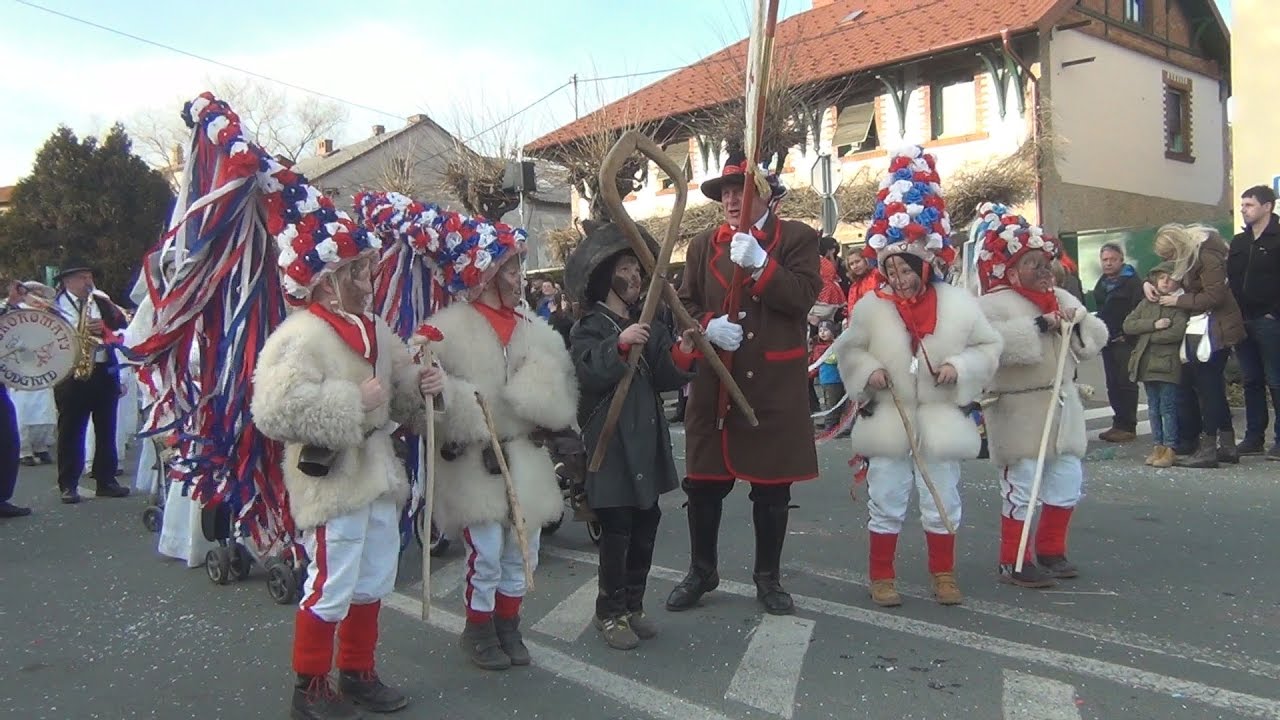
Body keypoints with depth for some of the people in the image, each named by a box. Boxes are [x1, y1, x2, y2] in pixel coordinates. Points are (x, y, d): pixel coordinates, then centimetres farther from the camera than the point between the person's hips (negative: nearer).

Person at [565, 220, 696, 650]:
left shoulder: (650, 326, 13)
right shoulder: (590, 328, -4)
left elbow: (666, 379, 6)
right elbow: (588, 375, -20)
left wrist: (683, 354, -12)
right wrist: (620, 345, -30)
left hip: (647, 437, 6)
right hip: (610, 441, -6)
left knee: (647, 524, 10)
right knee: (617, 528, -4)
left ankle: (633, 606, 24)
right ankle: (610, 613, 10)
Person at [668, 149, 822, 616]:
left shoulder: (798, 238, 1)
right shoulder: (704, 245, 11)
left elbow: (803, 298, -12)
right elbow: (684, 303, 9)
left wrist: (760, 263, -23)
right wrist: (708, 325, -11)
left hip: (775, 385, -2)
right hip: (714, 385, 3)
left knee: (772, 489, 8)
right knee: (703, 484, 8)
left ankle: (768, 578, 25)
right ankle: (701, 572, 27)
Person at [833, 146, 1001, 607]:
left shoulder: (958, 304, -4)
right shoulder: (871, 306, -4)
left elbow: (988, 347, 3)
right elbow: (848, 350, 6)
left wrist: (960, 368, -14)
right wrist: (867, 372, -13)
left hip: (940, 421, 1)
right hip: (887, 420, 0)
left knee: (942, 502, 13)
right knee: (886, 503, 8)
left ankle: (943, 575, 30)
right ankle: (882, 576, 22)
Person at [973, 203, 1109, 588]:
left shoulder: (1062, 298, 13)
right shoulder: (993, 304, -11)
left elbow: (1096, 338, 13)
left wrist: (1080, 323, -8)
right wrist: (1039, 325, -26)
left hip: (1062, 403, 8)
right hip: (1018, 408, -8)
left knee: (1067, 480, 12)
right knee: (1022, 485, -4)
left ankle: (1051, 551, 28)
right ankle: (1013, 561, 7)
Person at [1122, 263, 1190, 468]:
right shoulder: (1147, 303, 13)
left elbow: (1177, 332, -17)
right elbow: (1128, 325, 2)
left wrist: (1147, 336, -9)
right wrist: (1154, 324, -12)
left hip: (1168, 364, -5)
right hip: (1147, 362, 5)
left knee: (1168, 407, -2)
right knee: (1153, 408, 11)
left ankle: (1169, 449, 4)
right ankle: (1158, 446, 19)